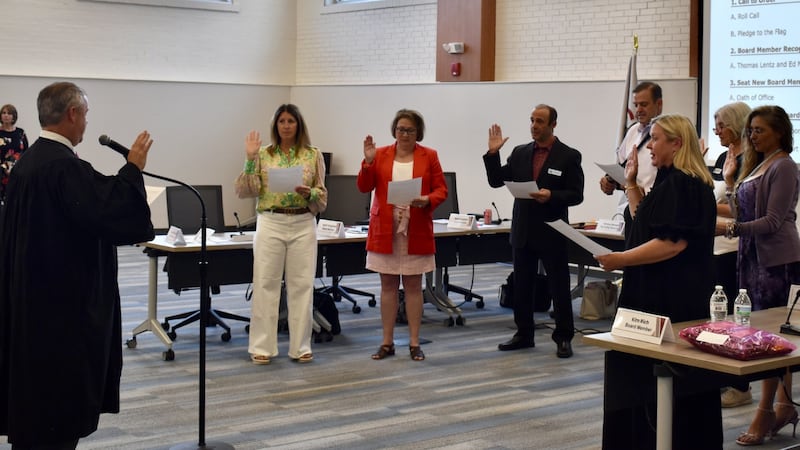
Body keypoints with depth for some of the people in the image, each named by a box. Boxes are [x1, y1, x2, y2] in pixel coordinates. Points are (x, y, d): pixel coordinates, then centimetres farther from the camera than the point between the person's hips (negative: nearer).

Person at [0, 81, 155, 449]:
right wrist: (133, 168, -18)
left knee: (36, 386, 18)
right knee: (62, 400, 0)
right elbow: (110, 211, -30)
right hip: (66, 299, -10)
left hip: (30, 295, 10)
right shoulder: (65, 166, -21)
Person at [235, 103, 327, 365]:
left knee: (302, 285, 3)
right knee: (265, 284, 0)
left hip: (303, 225, 1)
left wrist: (309, 193, -14)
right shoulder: (263, 155, 5)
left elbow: (323, 195, 7)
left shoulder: (313, 155, 7)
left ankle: (300, 346, 11)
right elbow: (245, 192, -2)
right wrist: (249, 160, -9)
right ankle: (262, 347, 7)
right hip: (270, 224, 0)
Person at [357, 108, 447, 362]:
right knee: (388, 285, 6)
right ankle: (387, 343, 12)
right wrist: (368, 161, -15)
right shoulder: (380, 155, 5)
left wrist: (428, 200, -18)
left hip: (416, 231, -1)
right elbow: (364, 187, -1)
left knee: (413, 286, 4)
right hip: (385, 230, 1)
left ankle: (414, 343, 10)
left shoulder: (429, 156, 3)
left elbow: (441, 189, 2)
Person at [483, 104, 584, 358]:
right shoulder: (520, 153, 8)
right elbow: (496, 181, 6)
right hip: (523, 232, 4)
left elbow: (576, 195, -6)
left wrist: (552, 196, -23)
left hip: (551, 232, -4)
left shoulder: (569, 156, -4)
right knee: (522, 287, 11)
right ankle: (524, 334, 22)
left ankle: (563, 338, 11)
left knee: (559, 288, 2)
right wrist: (493, 153, -6)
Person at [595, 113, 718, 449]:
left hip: (669, 302, -11)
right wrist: (631, 184, 18)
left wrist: (621, 259, -24)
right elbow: (644, 221, 25)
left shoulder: (681, 184, -17)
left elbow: (673, 242, -25)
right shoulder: (672, 181, 17)